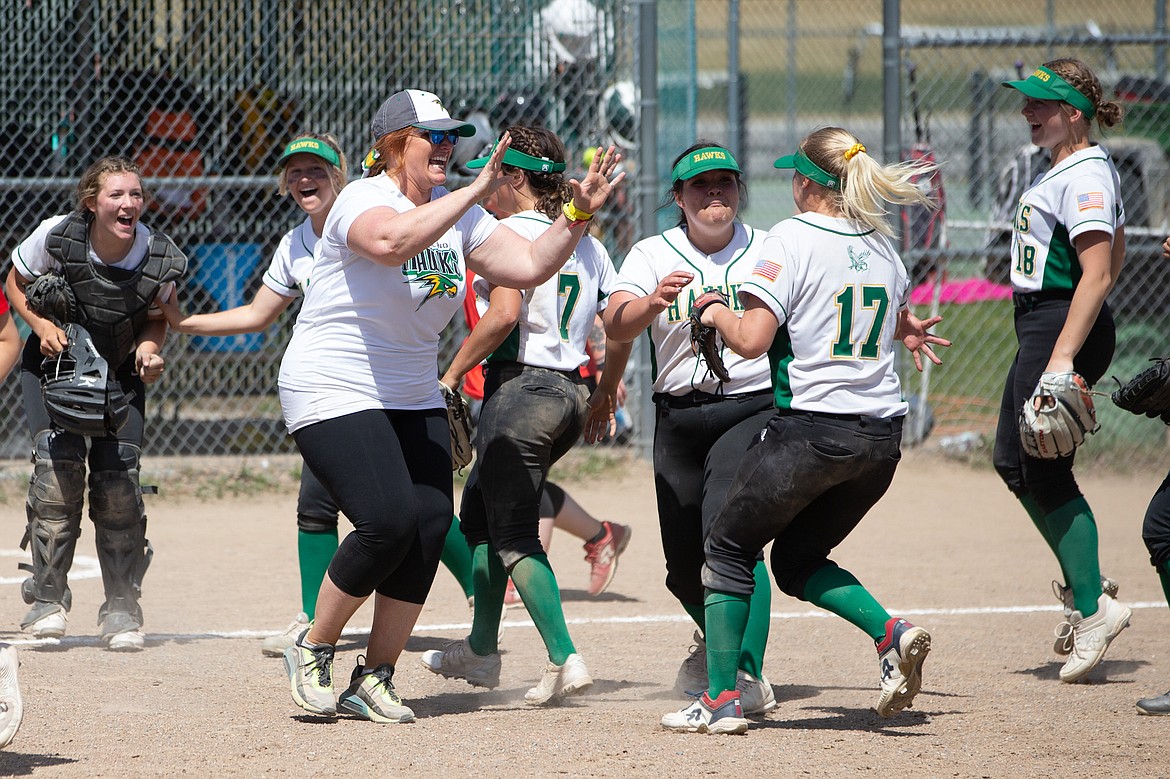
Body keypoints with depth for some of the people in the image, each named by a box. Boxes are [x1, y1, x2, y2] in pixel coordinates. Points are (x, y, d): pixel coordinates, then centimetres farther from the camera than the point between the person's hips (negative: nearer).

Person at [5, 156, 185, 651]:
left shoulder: (162, 262, -18)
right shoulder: (56, 237, -21)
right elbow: (16, 285, -3)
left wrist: (149, 348, -19)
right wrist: (41, 325, -21)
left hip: (120, 374, 1)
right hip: (54, 364, -1)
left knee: (118, 480, -8)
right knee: (59, 464, -19)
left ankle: (122, 608, 5)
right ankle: (48, 597, -9)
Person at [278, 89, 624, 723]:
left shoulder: (455, 212, 7)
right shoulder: (363, 200, -16)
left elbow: (529, 266, 2)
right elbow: (393, 241, -40)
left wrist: (578, 215, -12)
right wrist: (474, 193, -39)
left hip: (413, 402, 8)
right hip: (334, 395, -8)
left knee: (431, 524, -6)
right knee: (388, 521, -21)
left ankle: (373, 681, 5)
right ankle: (312, 651, 2)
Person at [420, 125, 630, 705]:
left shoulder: (512, 230, -10)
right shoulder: (587, 243, 13)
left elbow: (505, 313, -23)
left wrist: (452, 375, -16)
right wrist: (606, 396, 23)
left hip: (519, 386, -9)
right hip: (569, 393, 9)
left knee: (514, 537, -5)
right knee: (479, 514, 21)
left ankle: (565, 659, -14)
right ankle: (481, 650, 27)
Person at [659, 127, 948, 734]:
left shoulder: (793, 239, -9)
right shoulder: (884, 246, 11)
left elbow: (751, 340, -15)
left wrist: (717, 313, 4)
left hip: (810, 428, -6)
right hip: (882, 434, 6)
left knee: (729, 550, 10)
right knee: (797, 558, 21)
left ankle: (721, 699, 3)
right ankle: (890, 632, -3)